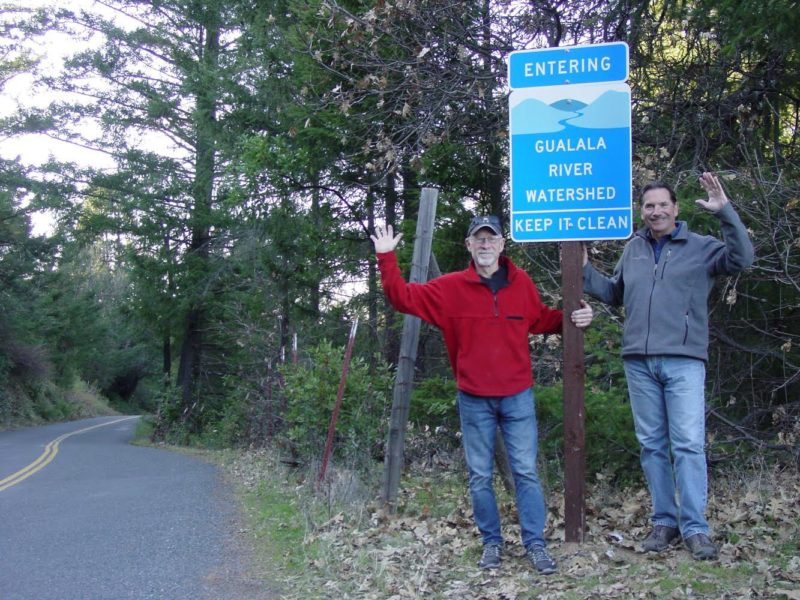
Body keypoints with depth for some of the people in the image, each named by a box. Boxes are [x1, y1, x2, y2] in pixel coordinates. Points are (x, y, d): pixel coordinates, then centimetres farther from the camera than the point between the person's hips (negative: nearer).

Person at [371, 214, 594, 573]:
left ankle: (535, 544, 13)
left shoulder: (521, 283, 3)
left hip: (517, 396, 0)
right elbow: (404, 298, -1)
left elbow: (541, 319, 18)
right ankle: (491, 542, 22)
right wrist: (387, 259, -10)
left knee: (526, 472, 3)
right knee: (480, 476, 8)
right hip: (474, 399, 0)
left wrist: (571, 318, 2)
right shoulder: (450, 288, -1)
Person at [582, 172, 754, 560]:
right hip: (639, 361, 4)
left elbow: (742, 259, -13)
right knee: (652, 444, 8)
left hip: (683, 361, -4)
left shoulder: (702, 248, 3)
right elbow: (615, 294, 26)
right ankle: (664, 521, 17)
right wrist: (584, 270, 16)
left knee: (688, 444, -7)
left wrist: (725, 212, -19)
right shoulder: (633, 249, 15)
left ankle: (695, 528, -2)